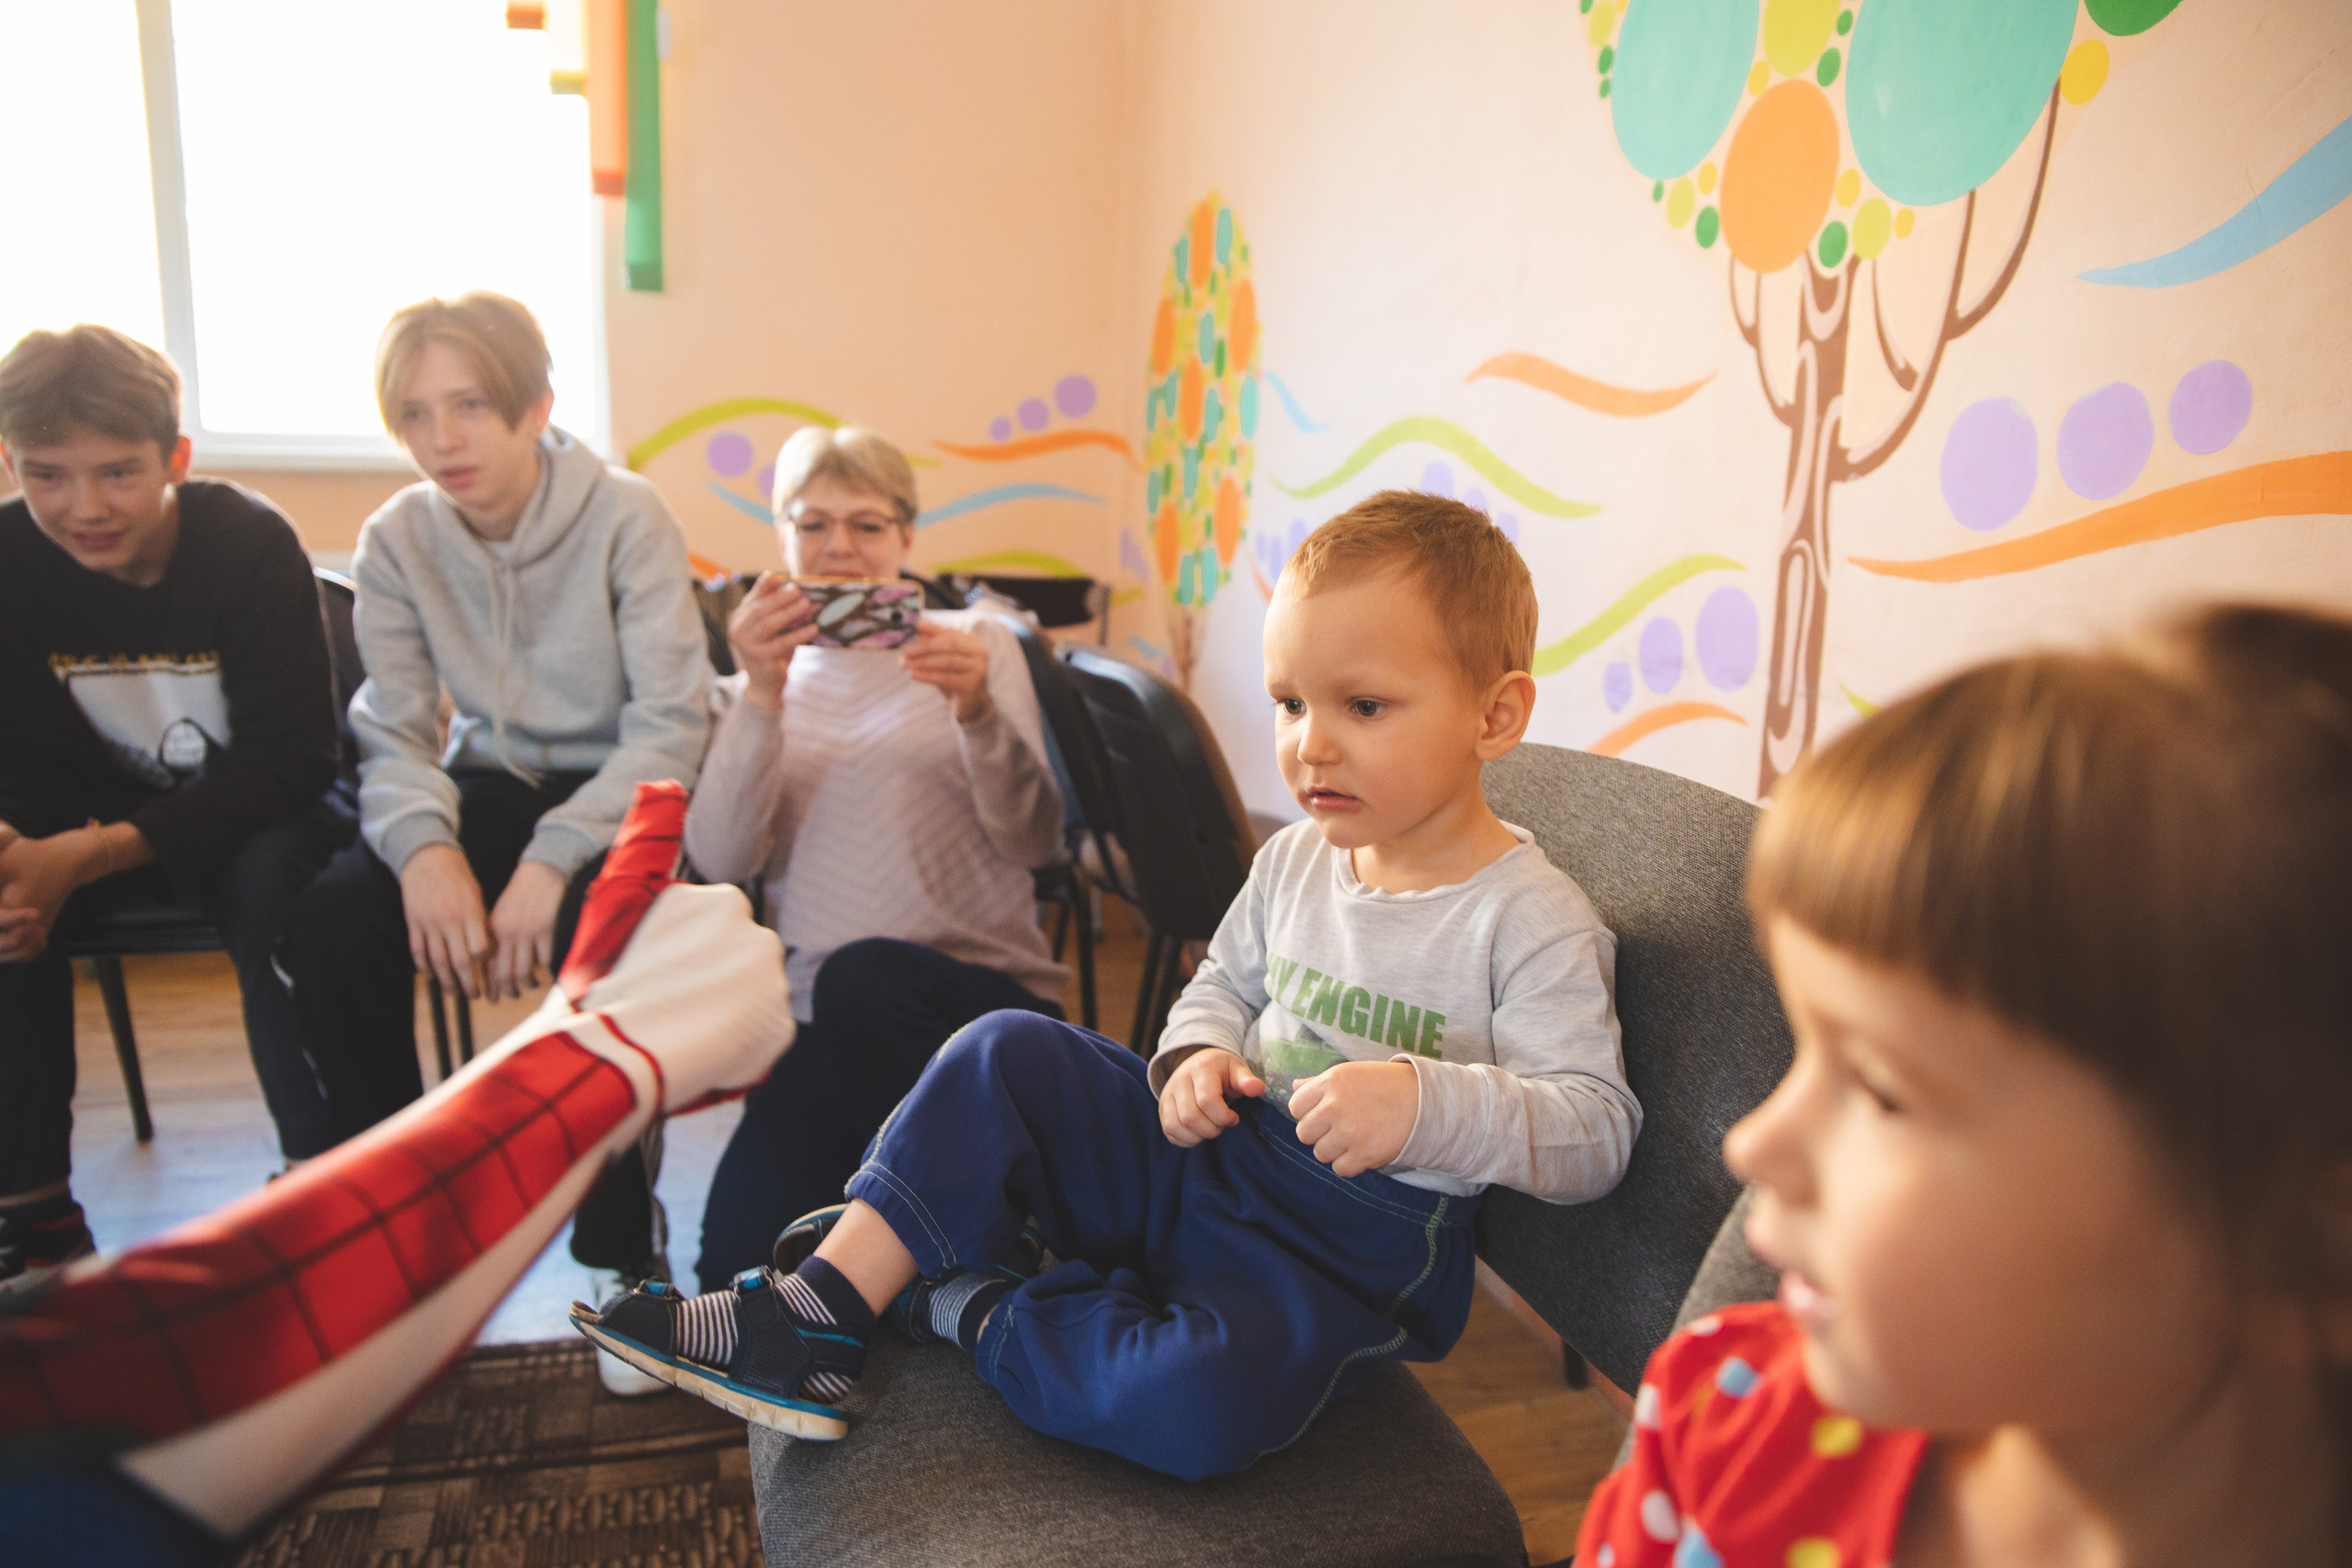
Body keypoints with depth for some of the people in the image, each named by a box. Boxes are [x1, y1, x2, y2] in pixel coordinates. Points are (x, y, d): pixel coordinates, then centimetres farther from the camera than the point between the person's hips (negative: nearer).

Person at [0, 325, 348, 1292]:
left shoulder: (252, 545, -22)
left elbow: (287, 761, -25)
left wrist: (89, 853, -35)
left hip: (264, 811, -4)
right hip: (110, 809, 4)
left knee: (273, 886, -35)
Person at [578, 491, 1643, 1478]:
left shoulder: (1532, 922, -17)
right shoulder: (1297, 859, 3)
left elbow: (1596, 1130, -19)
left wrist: (1429, 1103, -36)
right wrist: (1197, 1053, -6)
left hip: (1349, 1247, -6)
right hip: (1214, 1151, 6)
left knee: (1197, 1402, -35)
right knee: (1007, 1055, -9)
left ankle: (973, 1305, -10)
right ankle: (815, 1312, -10)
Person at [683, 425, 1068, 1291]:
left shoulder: (976, 643, 12)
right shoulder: (753, 686, 17)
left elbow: (1035, 843, 0)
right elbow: (721, 861, -2)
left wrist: (979, 714, -19)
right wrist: (761, 696, -13)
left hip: (987, 993, -1)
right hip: (826, 1022, 2)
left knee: (863, 975, -37)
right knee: (739, 1259, -23)